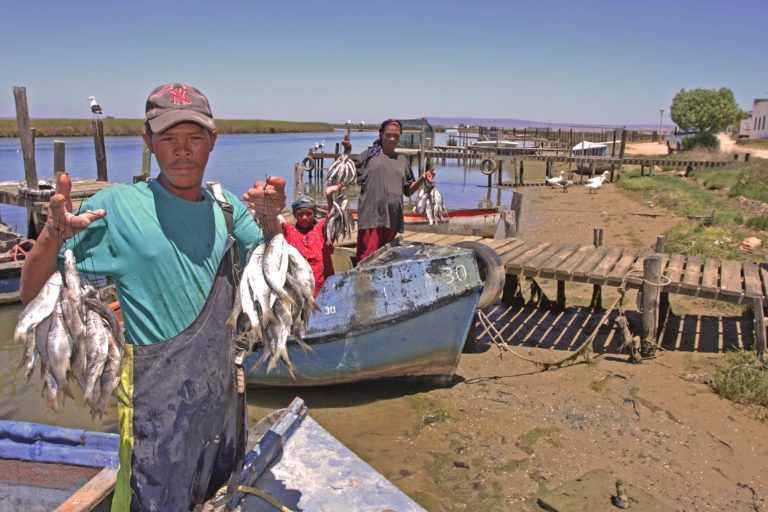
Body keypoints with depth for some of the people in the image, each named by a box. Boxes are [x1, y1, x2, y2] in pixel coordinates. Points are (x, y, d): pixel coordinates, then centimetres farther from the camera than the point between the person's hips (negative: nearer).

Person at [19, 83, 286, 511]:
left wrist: (271, 220, -13)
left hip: (223, 388, 6)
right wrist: (53, 232, -32)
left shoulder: (228, 208, 0)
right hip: (157, 398, -5)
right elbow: (34, 294, -12)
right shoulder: (117, 206, -14)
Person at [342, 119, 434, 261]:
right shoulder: (370, 155, 5)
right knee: (367, 258, -11)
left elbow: (408, 190, 20)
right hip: (371, 216, -4)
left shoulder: (402, 161, 17)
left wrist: (422, 179, 3)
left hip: (393, 218, 4)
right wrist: (347, 152, -11)